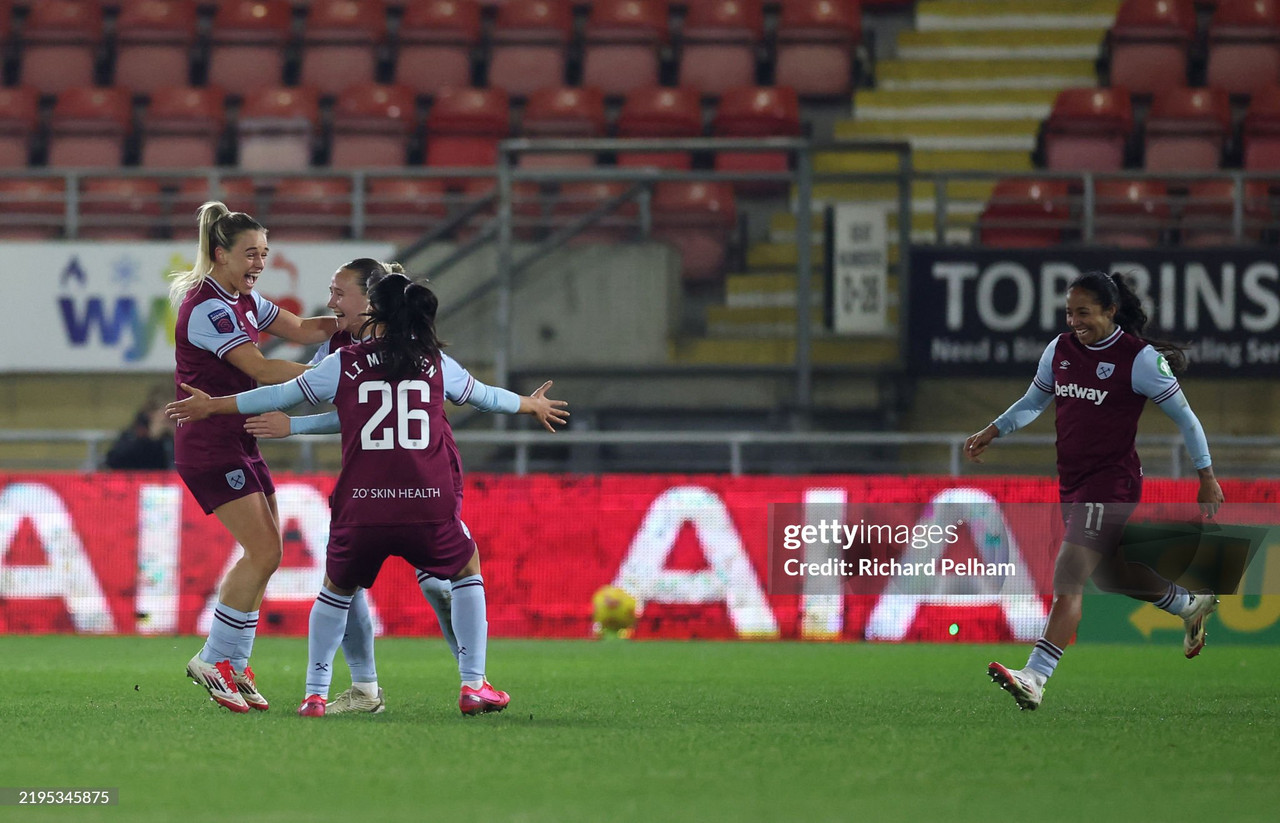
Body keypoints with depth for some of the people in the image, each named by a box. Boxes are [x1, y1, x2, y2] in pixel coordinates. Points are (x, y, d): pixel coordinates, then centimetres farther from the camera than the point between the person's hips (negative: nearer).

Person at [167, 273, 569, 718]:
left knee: (337, 589, 26)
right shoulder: (434, 362, 14)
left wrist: (213, 405, 29)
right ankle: (473, 686, 17)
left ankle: (315, 694, 18)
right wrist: (530, 405, 52)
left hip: (361, 508, 0)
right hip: (430, 509, 0)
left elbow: (283, 394, 16)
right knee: (466, 569, 27)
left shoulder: (345, 363, 9)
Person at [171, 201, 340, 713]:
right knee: (263, 551, -14)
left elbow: (300, 329, 16)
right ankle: (215, 660, -4)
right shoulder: (208, 308, -18)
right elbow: (260, 369, -25)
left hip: (239, 442, 10)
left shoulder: (243, 301, 12)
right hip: (209, 446, -10)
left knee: (264, 553, 6)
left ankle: (233, 665, 14)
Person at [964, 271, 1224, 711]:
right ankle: (1191, 605, 47)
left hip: (1112, 484, -8)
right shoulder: (1060, 349, 6)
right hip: (1072, 484, 8)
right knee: (1107, 574, 22)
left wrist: (1207, 477, -2)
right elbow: (1034, 401, 21)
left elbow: (1183, 415, -4)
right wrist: (992, 432, 7)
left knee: (1068, 582, -17)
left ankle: (1034, 679, -25)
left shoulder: (1139, 358, -12)